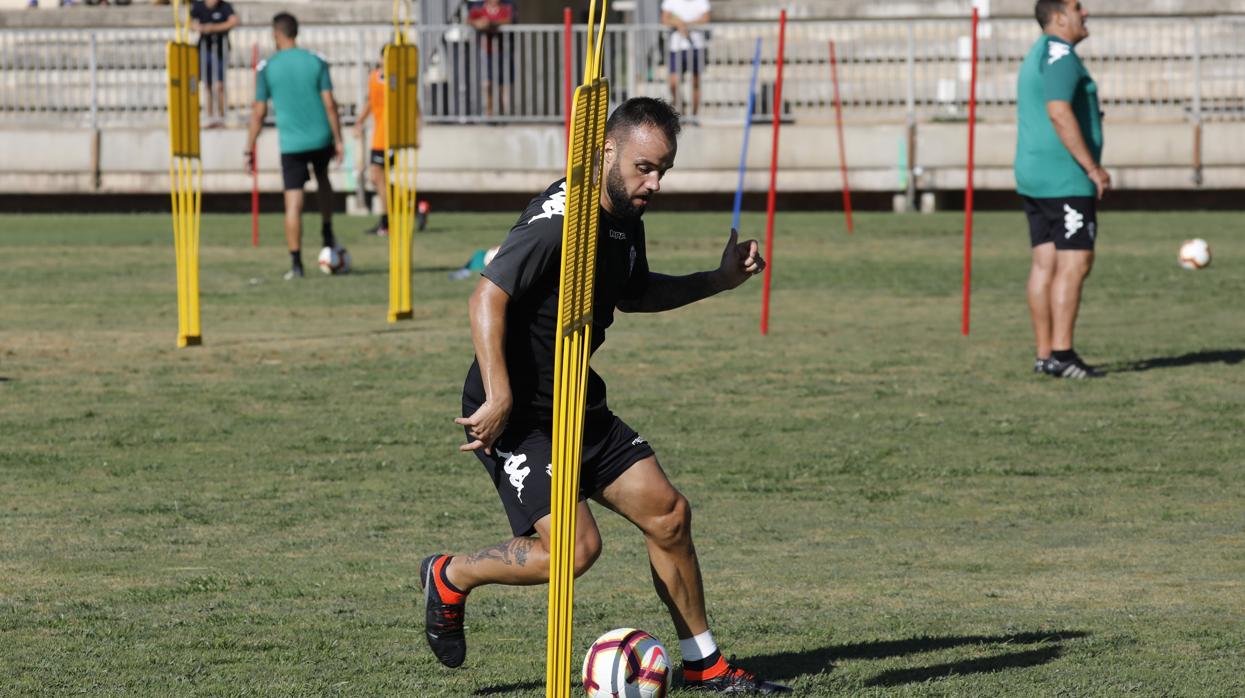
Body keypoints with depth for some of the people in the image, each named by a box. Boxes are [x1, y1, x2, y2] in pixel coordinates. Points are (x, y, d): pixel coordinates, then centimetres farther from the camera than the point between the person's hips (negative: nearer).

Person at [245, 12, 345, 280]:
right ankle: (328, 236, 28)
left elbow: (259, 112, -2)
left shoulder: (267, 68, -3)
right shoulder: (317, 62, 0)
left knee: (293, 203, -2)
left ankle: (296, 263, -5)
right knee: (323, 179, 31)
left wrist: (249, 149, 4)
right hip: (320, 138, 2)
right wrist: (338, 140, 3)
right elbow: (329, 104, -3)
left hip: (291, 144, -2)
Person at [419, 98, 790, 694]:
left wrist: (715, 281, 17)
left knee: (668, 513, 6)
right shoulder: (558, 219, -22)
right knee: (575, 547, -18)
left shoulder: (626, 222, 7)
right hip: (515, 414, -9)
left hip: (577, 405, 9)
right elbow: (487, 298, -26)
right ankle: (451, 577, 8)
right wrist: (498, 400, -32)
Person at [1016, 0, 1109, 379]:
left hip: (1033, 177, 10)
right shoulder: (1060, 54, -13)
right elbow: (1059, 113, -23)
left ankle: (1045, 354, 7)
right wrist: (1093, 168, -21)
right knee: (1075, 263, -10)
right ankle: (1061, 354, -14)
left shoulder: (1036, 56, 20)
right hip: (1066, 179, -10)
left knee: (1045, 263, 7)